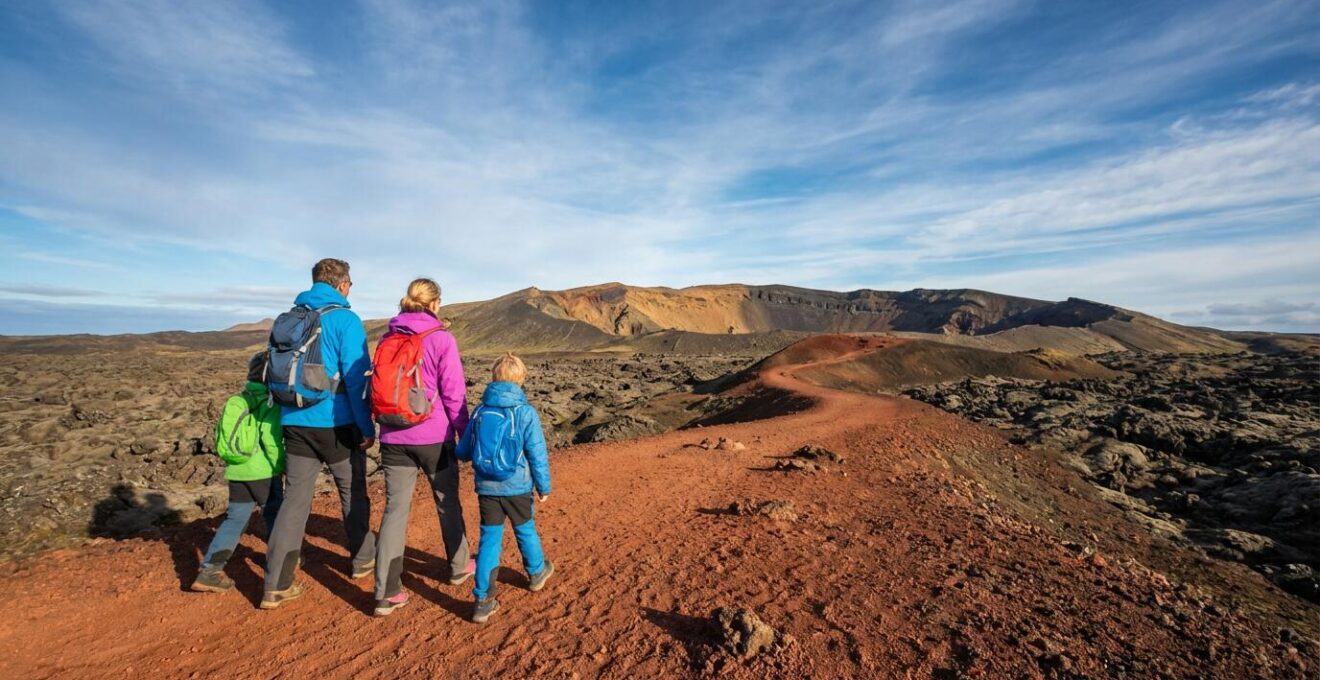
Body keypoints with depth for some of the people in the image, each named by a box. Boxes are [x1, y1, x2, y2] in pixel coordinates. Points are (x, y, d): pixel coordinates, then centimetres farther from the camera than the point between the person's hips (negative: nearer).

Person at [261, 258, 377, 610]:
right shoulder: (345, 319, -11)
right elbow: (356, 378, -16)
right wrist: (367, 427, -10)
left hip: (295, 423, 5)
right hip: (336, 424, -5)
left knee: (294, 500, 9)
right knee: (353, 493, 13)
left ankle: (276, 585, 10)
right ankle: (363, 559, 30)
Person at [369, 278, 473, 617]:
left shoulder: (387, 338, 5)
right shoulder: (441, 339, -11)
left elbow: (379, 387, 14)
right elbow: (454, 394, -11)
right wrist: (466, 435, -1)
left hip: (393, 439, 4)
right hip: (433, 437, -4)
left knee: (395, 509, 8)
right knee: (448, 503, 15)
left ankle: (386, 594, 10)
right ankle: (459, 567, 33)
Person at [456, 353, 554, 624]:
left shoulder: (479, 411, -3)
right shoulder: (526, 413, -13)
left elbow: (463, 452, 4)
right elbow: (537, 456, -11)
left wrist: (472, 454, 28)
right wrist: (544, 486, 1)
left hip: (486, 487, 2)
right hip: (517, 487, -2)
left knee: (489, 538, 10)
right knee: (525, 531, 19)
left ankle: (483, 600, 11)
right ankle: (536, 573, 42)